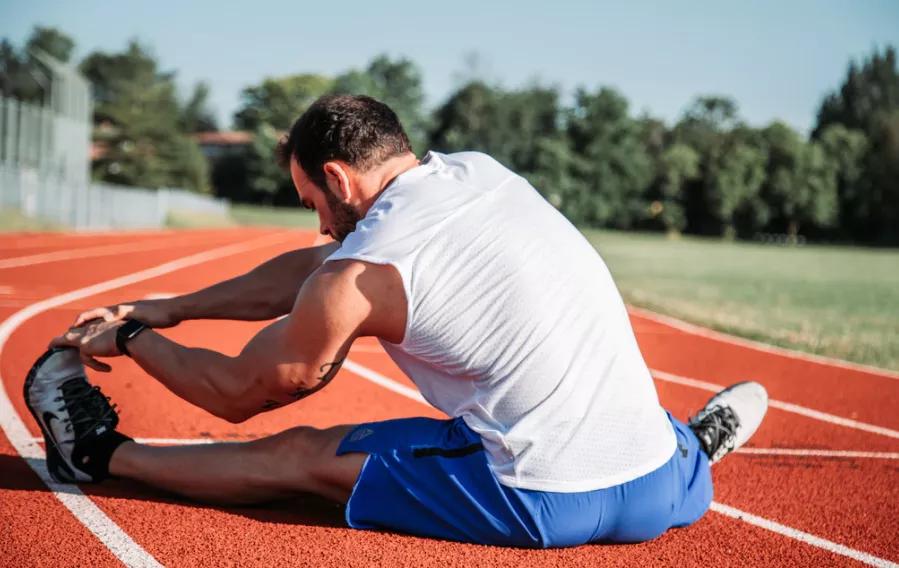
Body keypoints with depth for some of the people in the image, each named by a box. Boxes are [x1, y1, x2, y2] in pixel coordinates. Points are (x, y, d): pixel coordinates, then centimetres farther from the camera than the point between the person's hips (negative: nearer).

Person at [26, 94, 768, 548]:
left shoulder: (359, 274, -8)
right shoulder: (482, 172, 11)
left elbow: (238, 393, 8)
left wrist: (131, 338, 25)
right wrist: (168, 309, 26)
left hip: (545, 507, -5)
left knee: (299, 454, 10)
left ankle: (103, 454, 24)